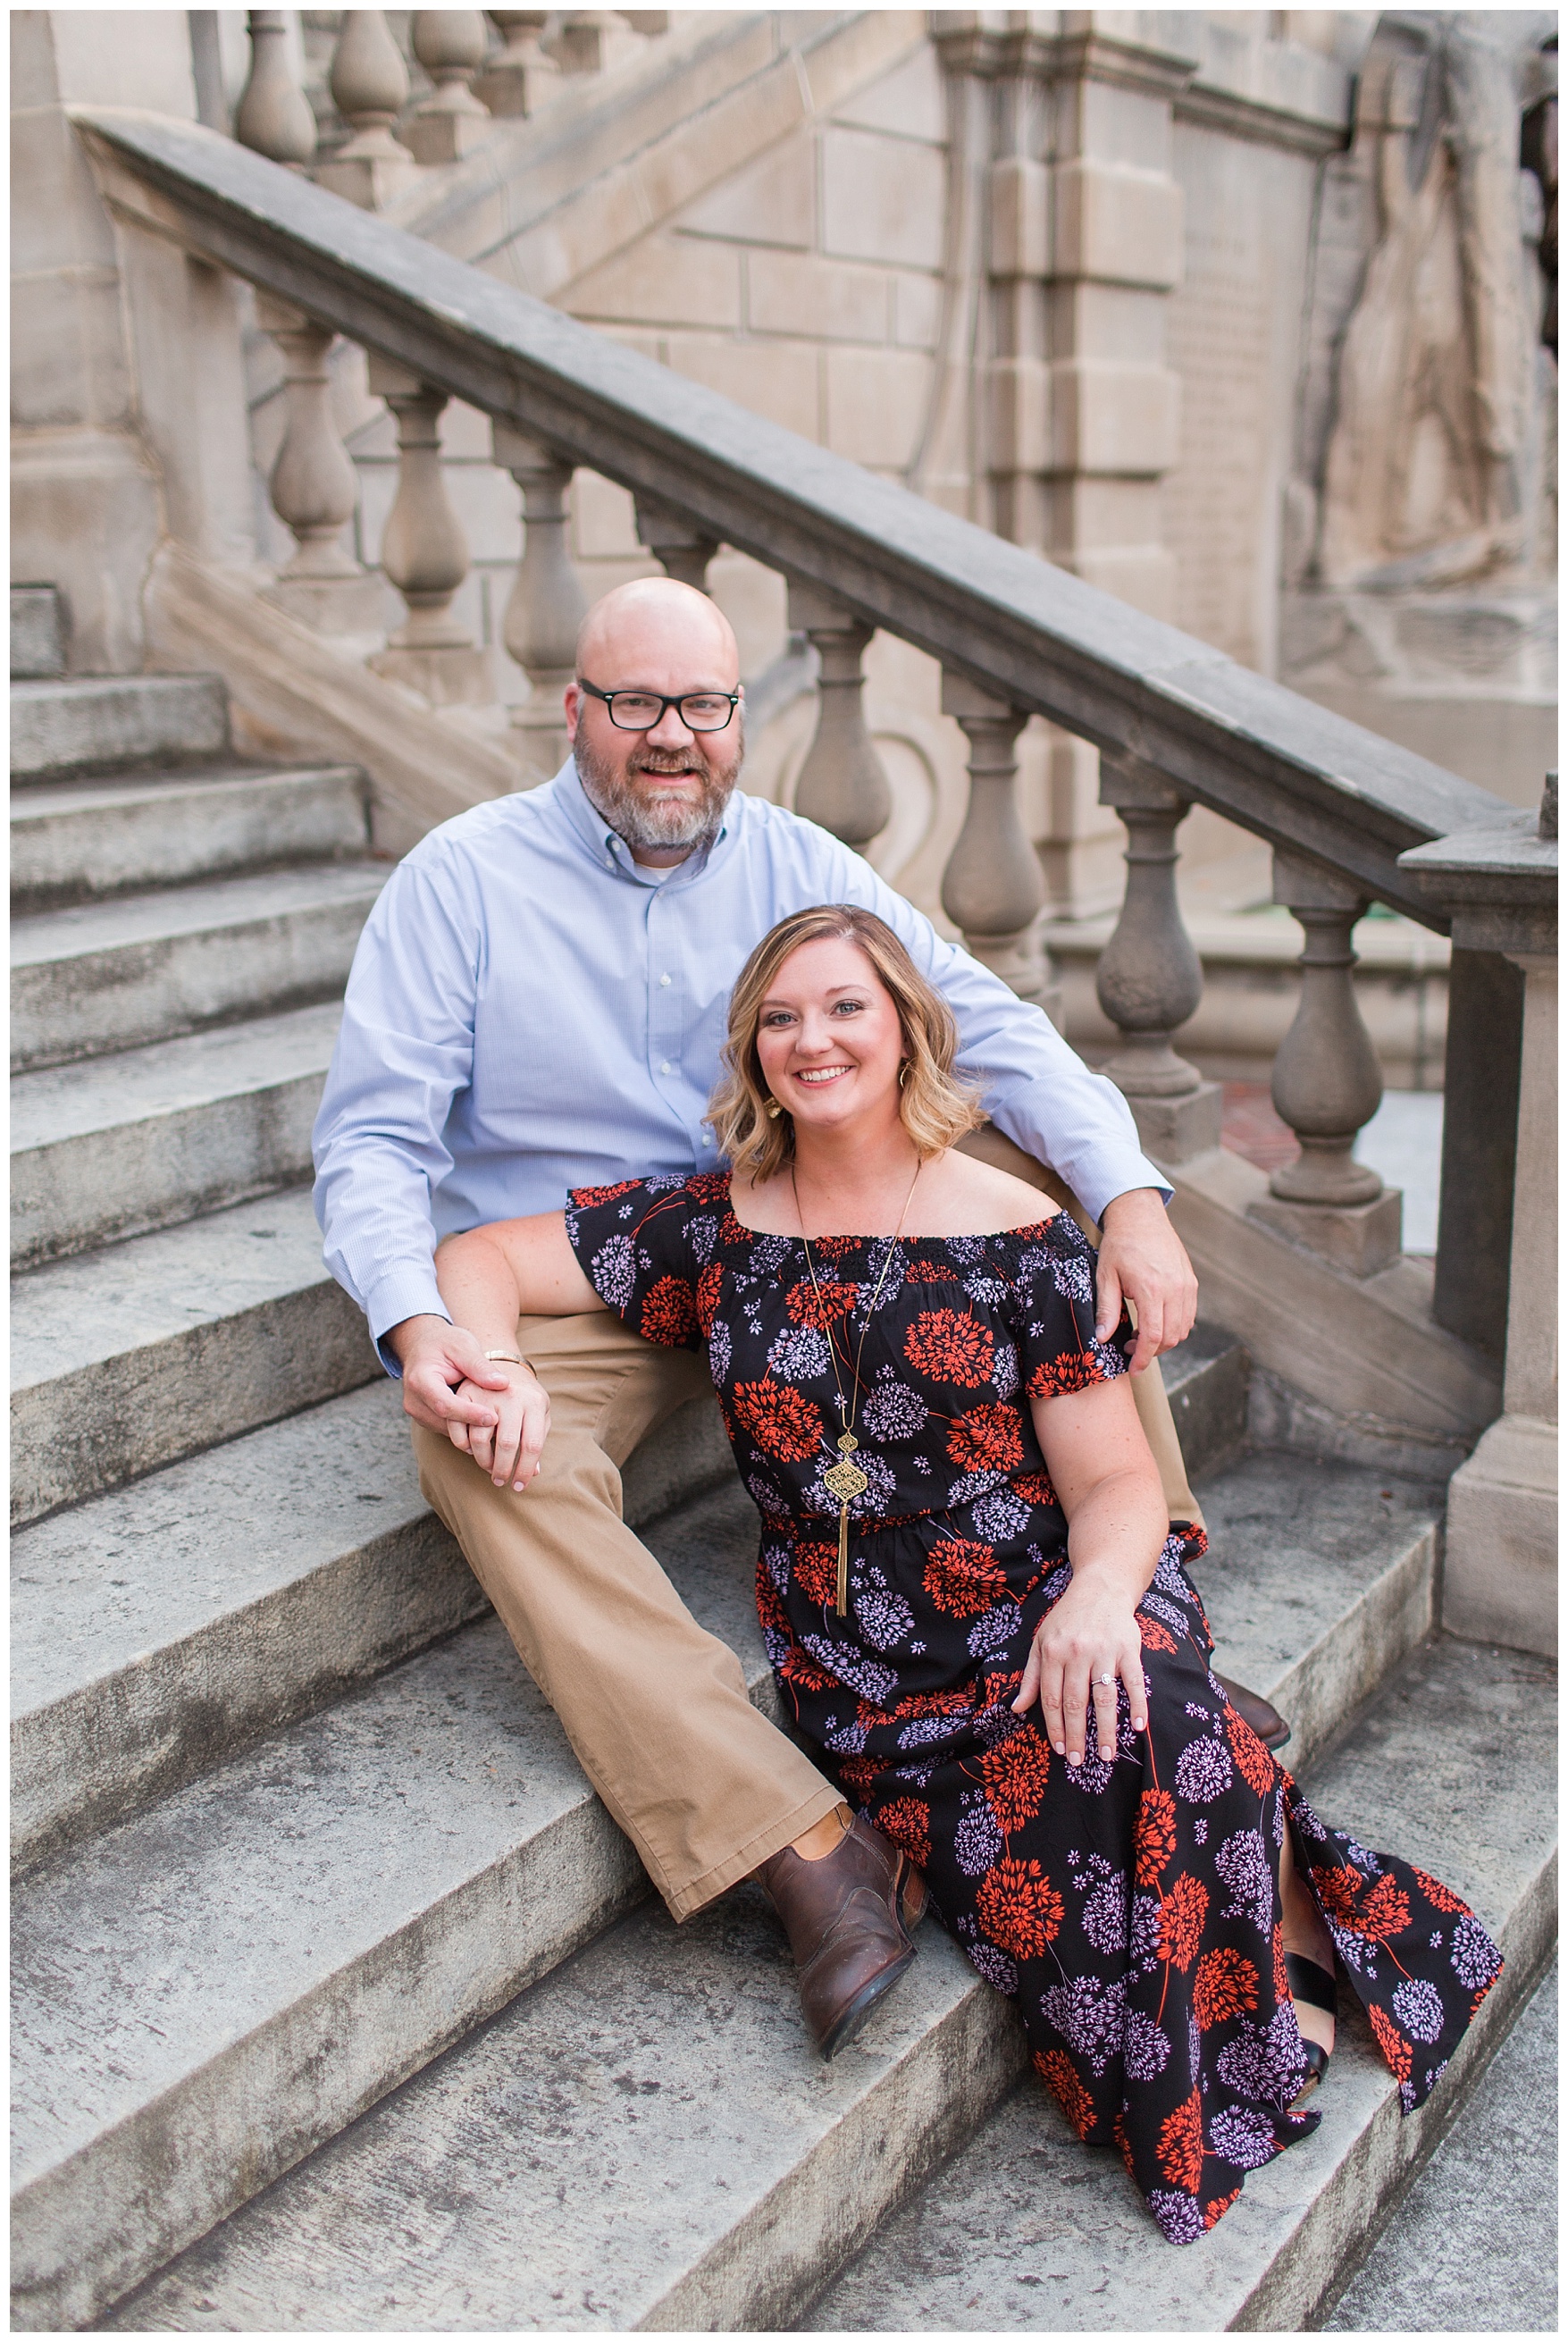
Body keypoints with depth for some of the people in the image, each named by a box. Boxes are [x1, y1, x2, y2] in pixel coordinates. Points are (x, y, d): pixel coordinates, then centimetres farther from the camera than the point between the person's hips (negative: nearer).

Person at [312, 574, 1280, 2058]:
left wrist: (1130, 1193, -22)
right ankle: (800, 1842, -38)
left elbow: (981, 1022, -5)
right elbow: (374, 1133, -8)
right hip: (563, 1290, -3)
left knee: (1058, 1208, -12)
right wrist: (413, 1325, -28)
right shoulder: (463, 877, -5)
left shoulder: (793, 864, 3)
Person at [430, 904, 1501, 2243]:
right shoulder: (712, 1230, 7)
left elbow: (1117, 1479, -1)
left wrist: (1099, 1592, -24)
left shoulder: (1019, 1238, 2)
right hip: (855, 1673, 1)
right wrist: (493, 1368, -14)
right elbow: (481, 1260, 9)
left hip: (1047, 1618, -1)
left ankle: (1280, 1960, -7)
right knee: (1027, 1882, -28)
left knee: (1126, 1726, -36)